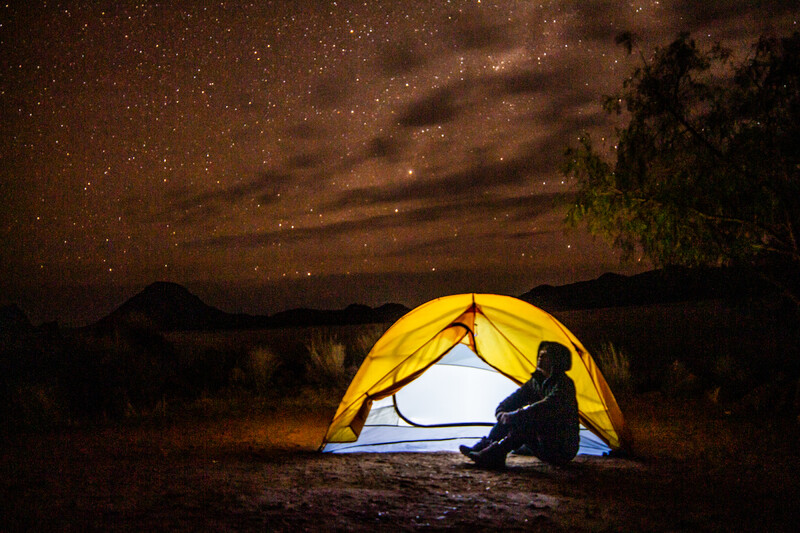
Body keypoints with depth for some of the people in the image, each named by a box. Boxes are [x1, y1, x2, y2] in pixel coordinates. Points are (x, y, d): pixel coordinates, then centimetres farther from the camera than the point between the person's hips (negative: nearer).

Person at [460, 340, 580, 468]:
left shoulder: (564, 384, -14)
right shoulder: (535, 382, 12)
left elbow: (547, 406, -34)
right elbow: (506, 404, 12)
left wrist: (516, 415, -35)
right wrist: (501, 414, -12)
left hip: (563, 450, -8)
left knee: (530, 416, -30)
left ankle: (495, 454, -35)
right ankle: (484, 446, -15)